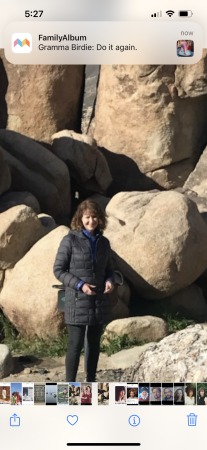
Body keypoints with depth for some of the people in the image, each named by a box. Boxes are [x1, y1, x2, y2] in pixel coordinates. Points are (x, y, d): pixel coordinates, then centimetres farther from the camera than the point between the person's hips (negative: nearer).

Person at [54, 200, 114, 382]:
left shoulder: (103, 242, 8)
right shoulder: (70, 240, -6)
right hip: (77, 300, -5)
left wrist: (110, 281, -5)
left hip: (100, 300, 5)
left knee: (94, 343, 12)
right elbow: (59, 269, -6)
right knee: (76, 344, -5)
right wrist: (80, 284, -17)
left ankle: (91, 382, 25)